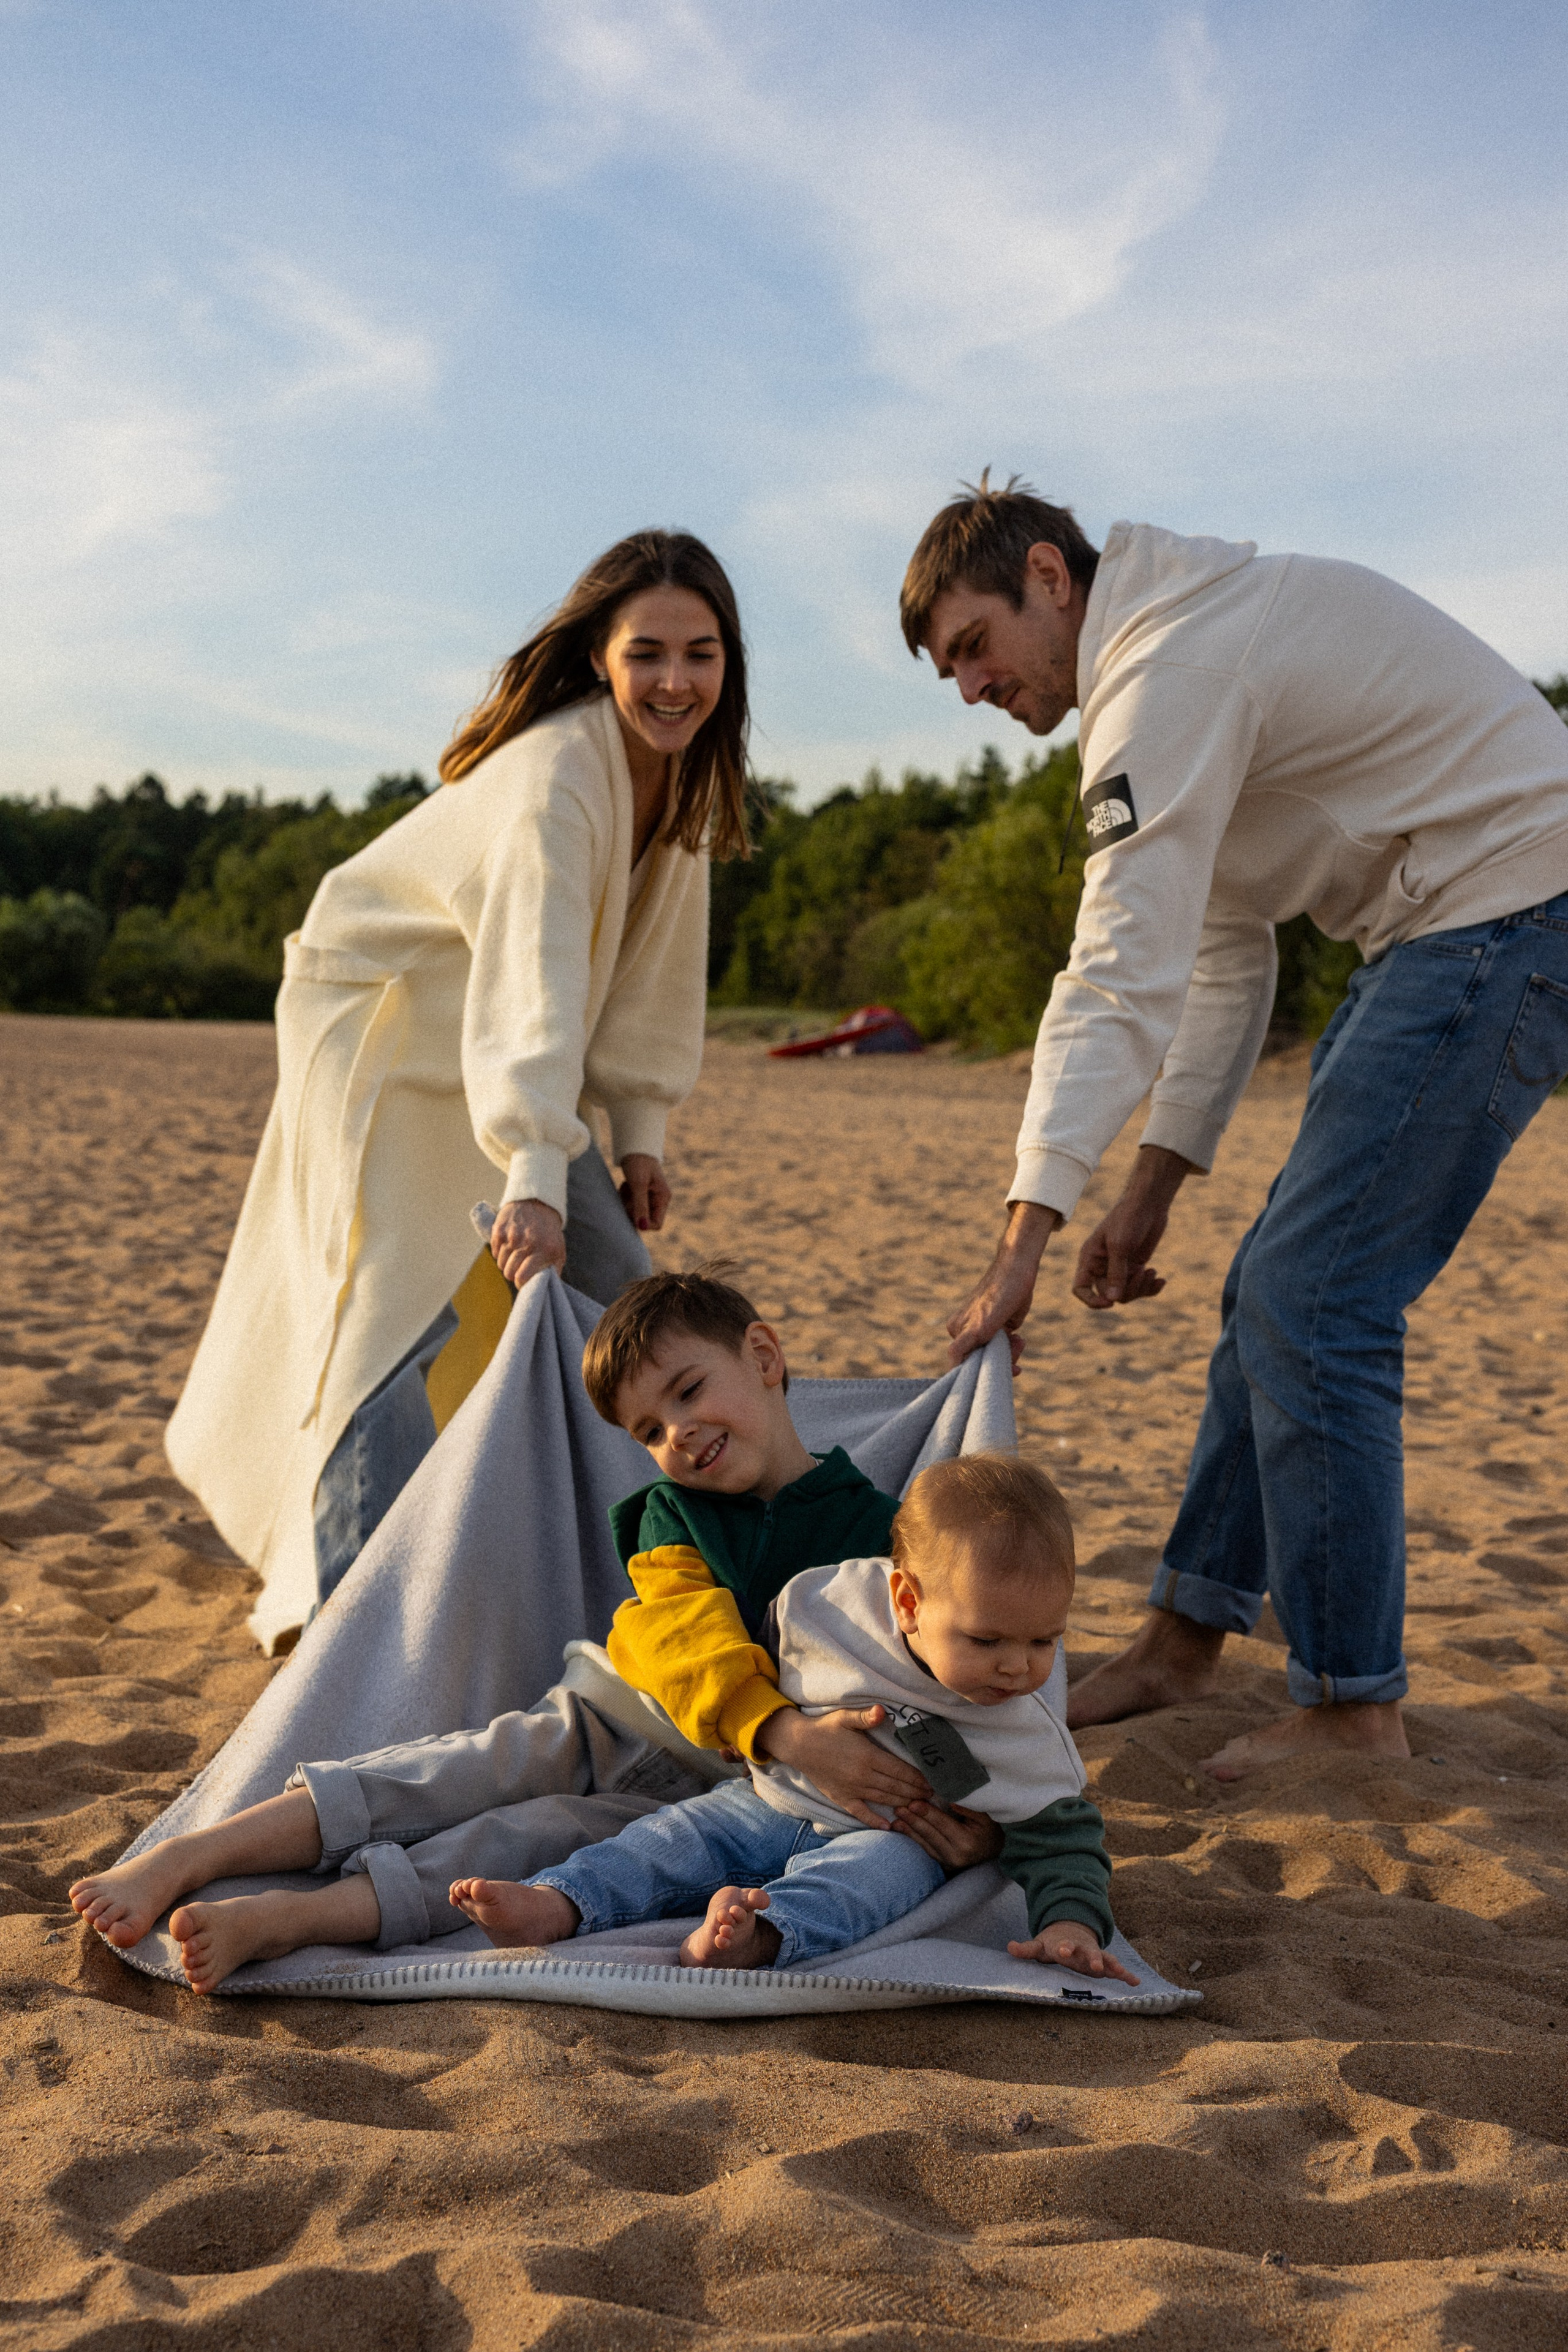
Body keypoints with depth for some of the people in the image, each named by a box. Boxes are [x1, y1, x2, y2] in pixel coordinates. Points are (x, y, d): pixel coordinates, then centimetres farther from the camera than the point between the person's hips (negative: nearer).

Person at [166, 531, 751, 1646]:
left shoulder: (681, 765, -4)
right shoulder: (557, 772, -31)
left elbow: (654, 959, 3)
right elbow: (535, 977, -43)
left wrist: (640, 1130, -2)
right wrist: (535, 1177, -52)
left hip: (504, 1046, 8)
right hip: (380, 1024, -8)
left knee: (617, 1294, 4)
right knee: (400, 1309, -18)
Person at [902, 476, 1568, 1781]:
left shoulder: (1169, 668, -17)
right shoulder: (1192, 647, 17)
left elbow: (1123, 978, -26)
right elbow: (1225, 950, 17)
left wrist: (1027, 1232, -29)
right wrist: (1153, 1188, 12)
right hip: (1441, 927, 11)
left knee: (1308, 1302, -11)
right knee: (1279, 1288, 11)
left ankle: (1353, 1706, -1)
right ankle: (1190, 1634, 20)